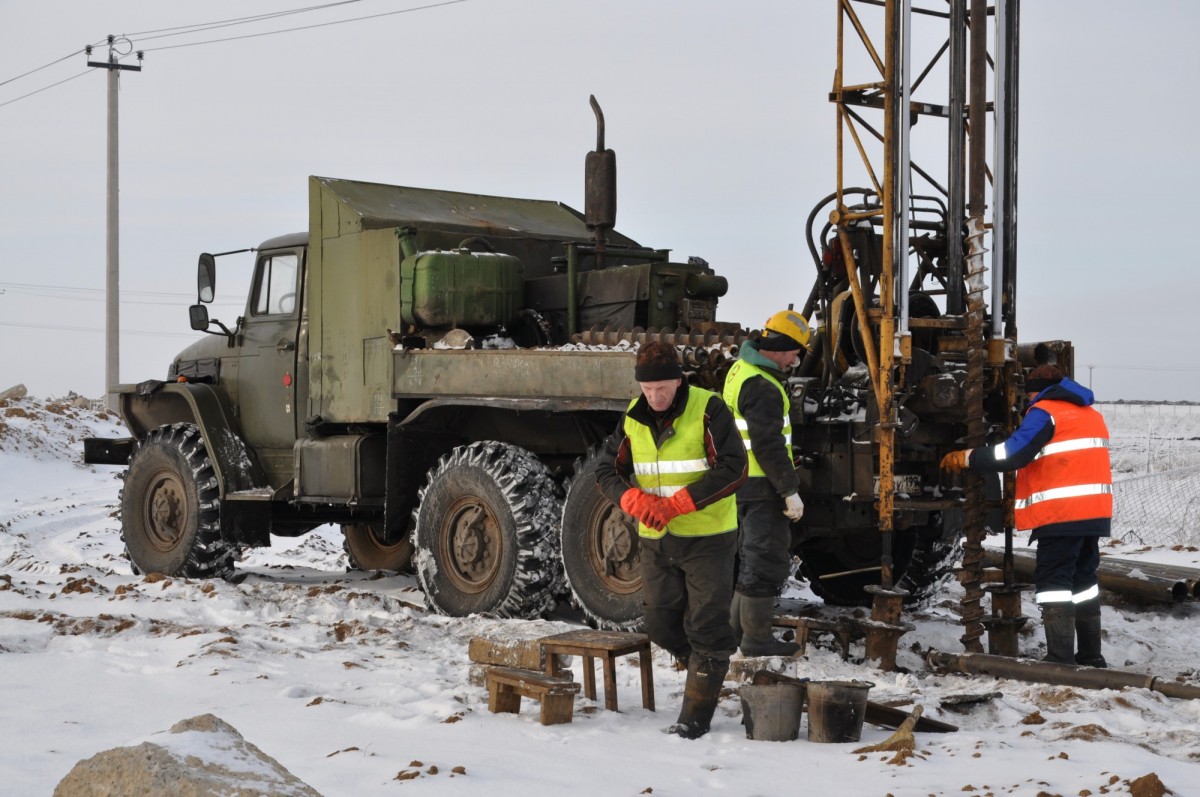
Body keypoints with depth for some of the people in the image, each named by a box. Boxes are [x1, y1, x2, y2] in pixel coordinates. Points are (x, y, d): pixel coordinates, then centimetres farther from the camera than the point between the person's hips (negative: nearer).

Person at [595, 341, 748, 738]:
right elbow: (607, 470, 6)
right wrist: (636, 500, -15)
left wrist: (675, 505, -23)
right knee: (662, 625, 10)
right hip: (655, 541, 5)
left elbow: (733, 469, -20)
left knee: (707, 627, -2)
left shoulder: (709, 410, -13)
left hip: (706, 538, -5)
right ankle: (704, 667, 37)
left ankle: (697, 714, 8)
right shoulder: (633, 418, 3)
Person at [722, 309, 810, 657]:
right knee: (767, 560, -2)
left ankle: (737, 626, 30)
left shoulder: (741, 368, 10)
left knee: (752, 555, 21)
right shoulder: (762, 388, -22)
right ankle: (757, 638, 5)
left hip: (744, 482, 10)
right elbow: (768, 446, -24)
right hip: (763, 485, -10)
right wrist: (790, 490, -21)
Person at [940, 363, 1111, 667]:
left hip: (1061, 513, -8)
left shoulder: (1045, 412, -5)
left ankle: (1060, 659, -12)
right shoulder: (1091, 414, 21)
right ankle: (1090, 656, 18)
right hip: (1093, 511, 8)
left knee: (1053, 580, -7)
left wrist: (966, 458, -8)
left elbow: (1014, 453, -15)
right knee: (1084, 578, 16)